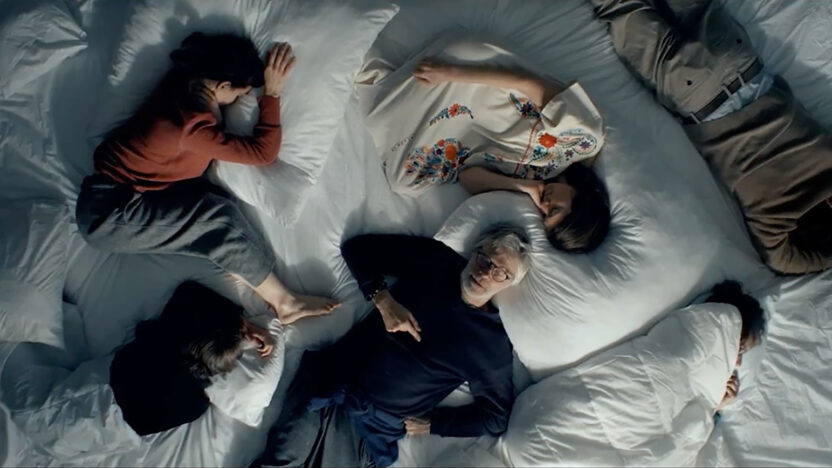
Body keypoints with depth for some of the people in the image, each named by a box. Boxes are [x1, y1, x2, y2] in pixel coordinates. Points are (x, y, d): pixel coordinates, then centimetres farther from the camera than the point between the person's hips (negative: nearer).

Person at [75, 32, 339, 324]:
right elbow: (263, 152, -23)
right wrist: (272, 92, -18)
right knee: (220, 218, -20)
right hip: (106, 215, -9)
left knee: (217, 211, -10)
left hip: (117, 188, 9)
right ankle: (282, 302, -10)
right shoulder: (192, 124, -32)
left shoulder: (185, 82, -6)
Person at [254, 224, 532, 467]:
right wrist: (384, 301, -7)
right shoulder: (433, 258, 3)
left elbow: (496, 417, 6)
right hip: (325, 384, 1)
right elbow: (357, 247, 7)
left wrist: (432, 424, 1)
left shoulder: (493, 343, 0)